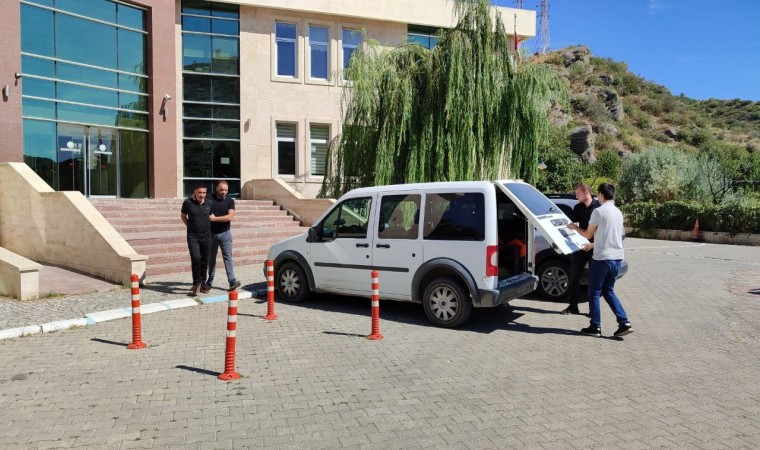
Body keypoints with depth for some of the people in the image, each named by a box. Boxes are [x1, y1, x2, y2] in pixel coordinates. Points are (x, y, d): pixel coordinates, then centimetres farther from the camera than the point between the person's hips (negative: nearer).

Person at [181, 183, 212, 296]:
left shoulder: (209, 203, 1)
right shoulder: (188, 202, -4)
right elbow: (183, 216, 11)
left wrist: (207, 227, 10)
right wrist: (190, 226, 5)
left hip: (206, 236, 3)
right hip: (193, 236, -2)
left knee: (204, 261, 8)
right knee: (196, 258, -18)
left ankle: (202, 283, 23)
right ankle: (196, 282, -4)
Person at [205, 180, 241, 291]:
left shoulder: (230, 200, -2)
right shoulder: (210, 198, -2)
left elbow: (230, 216, -13)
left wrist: (215, 218, -17)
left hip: (225, 233, -1)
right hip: (211, 233, 1)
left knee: (228, 257, -5)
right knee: (211, 257, 10)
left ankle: (232, 281, -9)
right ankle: (209, 283, 20)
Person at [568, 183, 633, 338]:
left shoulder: (599, 211, -11)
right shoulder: (618, 212, 13)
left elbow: (588, 234, -4)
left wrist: (574, 227, 14)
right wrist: (594, 245, 33)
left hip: (601, 258, -7)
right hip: (617, 257, 7)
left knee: (594, 293, 5)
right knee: (608, 291, 18)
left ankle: (595, 327, 10)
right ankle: (624, 323, 8)